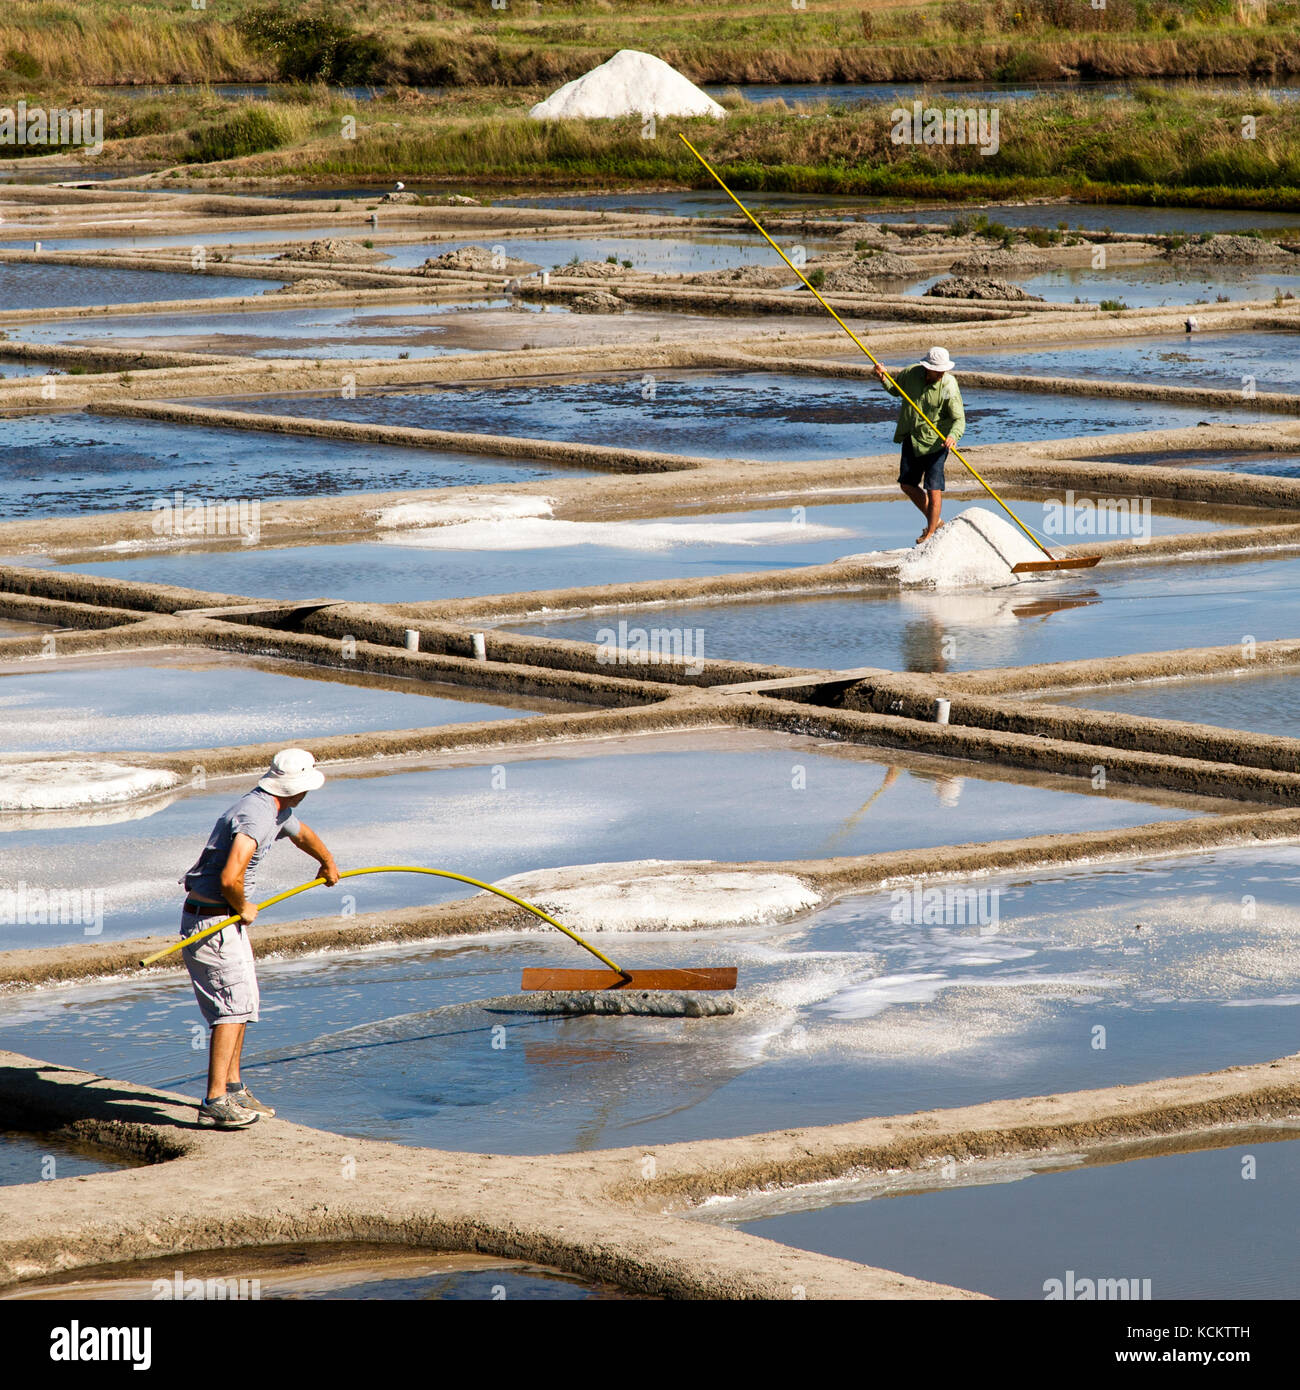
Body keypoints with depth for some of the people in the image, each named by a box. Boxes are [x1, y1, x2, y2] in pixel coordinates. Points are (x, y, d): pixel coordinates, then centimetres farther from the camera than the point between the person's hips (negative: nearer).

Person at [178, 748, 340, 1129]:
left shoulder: (276, 812, 11)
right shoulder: (257, 816, -23)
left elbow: (302, 833, 36)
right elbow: (230, 878, -33)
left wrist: (328, 863, 52)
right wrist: (243, 908, -13)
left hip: (228, 918, 10)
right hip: (211, 922, -10)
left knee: (243, 1002, 17)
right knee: (233, 1005, -15)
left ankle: (233, 1088, 26)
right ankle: (215, 1102, -18)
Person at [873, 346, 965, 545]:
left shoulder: (949, 386, -19)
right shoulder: (911, 373, -5)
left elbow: (959, 419, -20)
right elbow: (895, 390, 16)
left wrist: (953, 435, -40)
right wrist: (884, 379, -5)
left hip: (935, 443, -6)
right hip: (911, 439, 6)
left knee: (933, 488, -7)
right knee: (907, 484, 14)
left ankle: (931, 532, 8)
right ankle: (934, 521, 29)